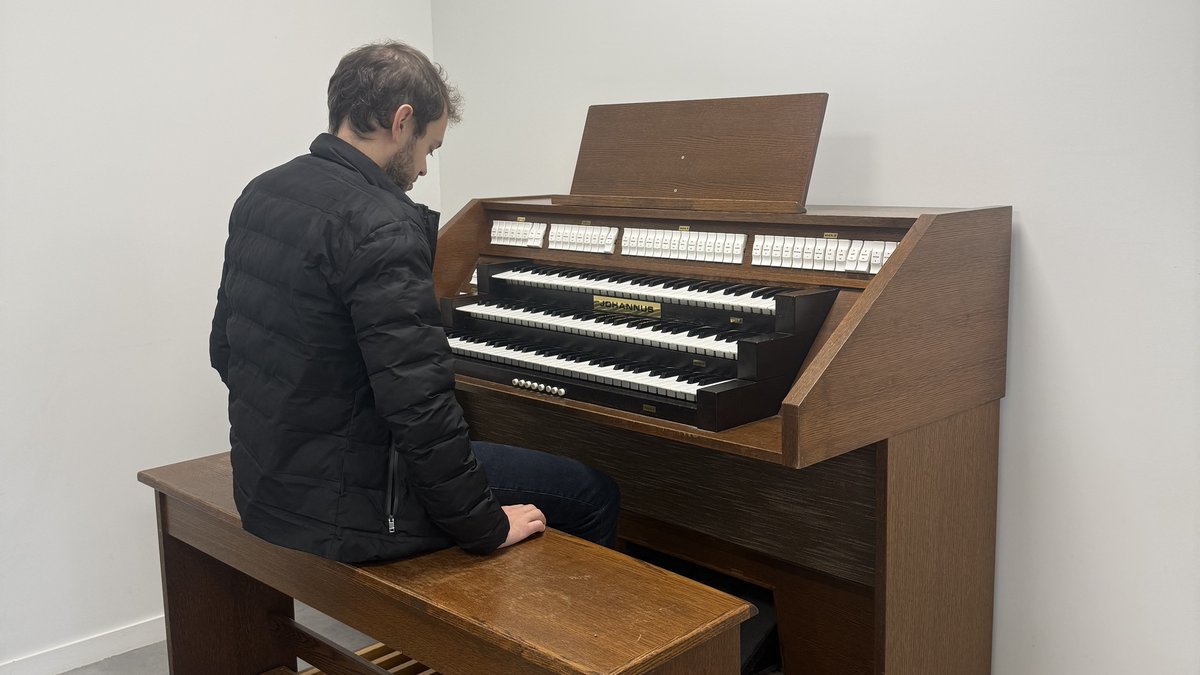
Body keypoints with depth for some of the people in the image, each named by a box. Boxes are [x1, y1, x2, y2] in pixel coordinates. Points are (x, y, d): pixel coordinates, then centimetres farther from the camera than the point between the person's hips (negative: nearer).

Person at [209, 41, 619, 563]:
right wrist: (485, 528, -15)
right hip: (345, 510, -9)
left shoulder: (260, 195, 6)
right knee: (593, 495, 2)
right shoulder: (382, 227, -23)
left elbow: (225, 347, 14)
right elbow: (419, 402, -27)